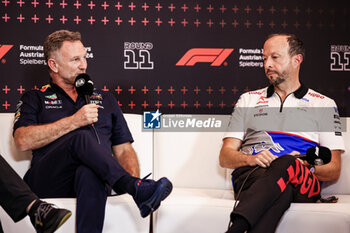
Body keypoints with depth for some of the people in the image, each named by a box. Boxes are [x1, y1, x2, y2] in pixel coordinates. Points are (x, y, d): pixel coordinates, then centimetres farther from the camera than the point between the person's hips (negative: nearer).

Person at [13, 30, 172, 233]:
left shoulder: (105, 99, 27)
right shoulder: (35, 99, 19)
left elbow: (123, 149, 20)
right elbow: (23, 141, -1)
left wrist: (134, 179, -3)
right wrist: (74, 121, -5)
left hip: (91, 175, 2)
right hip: (47, 178, -1)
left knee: (90, 173, -38)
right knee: (81, 138, -33)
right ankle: (139, 191, -42)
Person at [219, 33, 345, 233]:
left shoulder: (324, 104, 20)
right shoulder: (249, 100, 25)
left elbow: (334, 170, 14)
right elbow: (225, 156, 16)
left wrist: (307, 167, -10)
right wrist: (251, 159, -7)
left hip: (302, 186, -1)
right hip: (250, 174, 1)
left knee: (286, 164, -40)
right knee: (280, 191, -38)